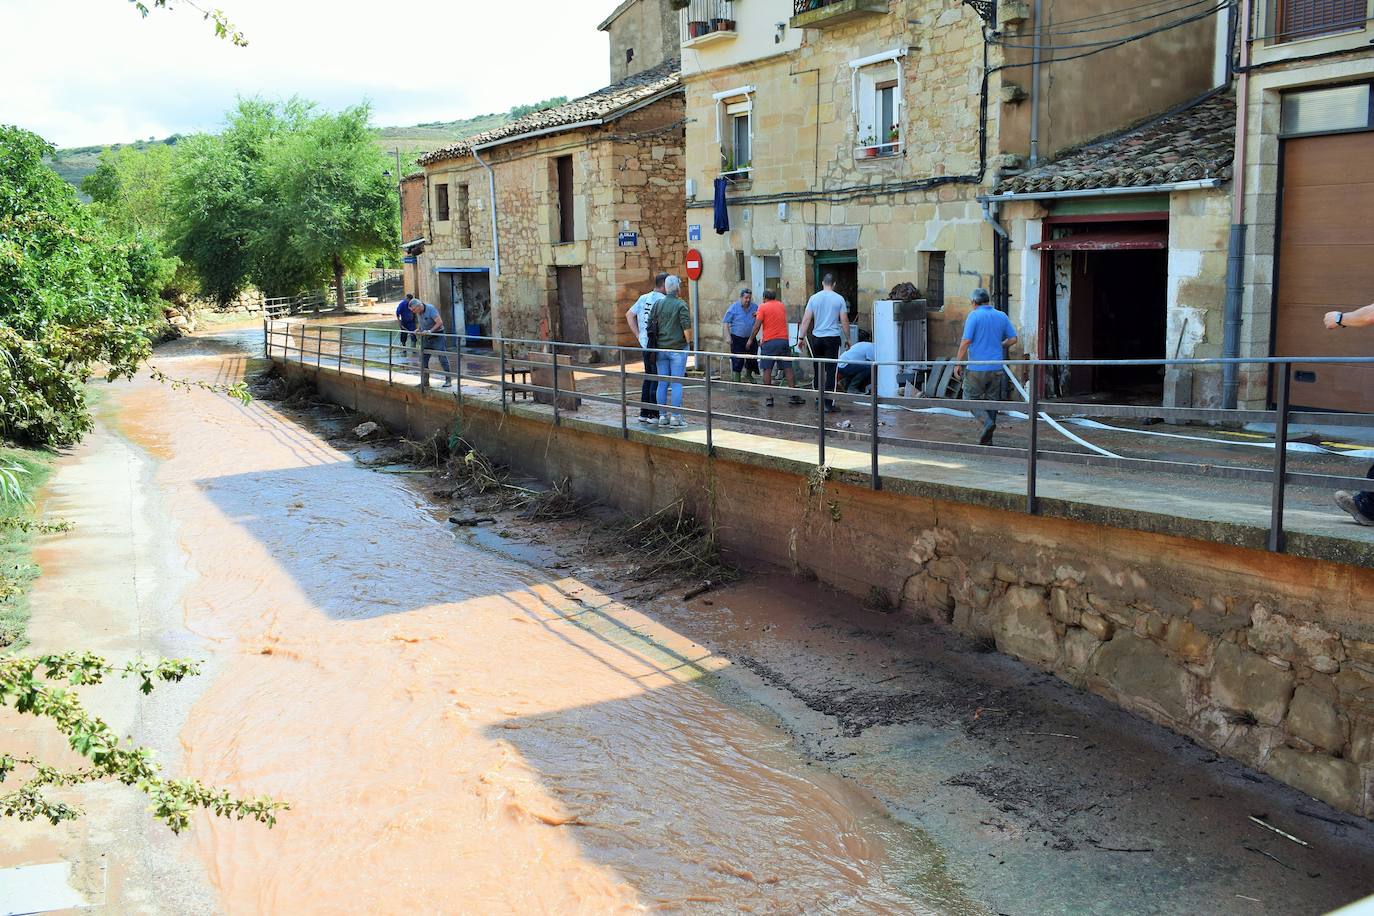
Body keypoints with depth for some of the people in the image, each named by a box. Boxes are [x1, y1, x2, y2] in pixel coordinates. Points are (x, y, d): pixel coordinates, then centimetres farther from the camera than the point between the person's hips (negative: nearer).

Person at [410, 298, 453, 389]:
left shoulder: (431, 309, -18)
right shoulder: (418, 313, 5)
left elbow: (440, 322, -25)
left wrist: (430, 331, -31)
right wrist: (418, 329, 4)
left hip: (437, 337, -7)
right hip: (426, 338, 7)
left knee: (443, 359, -5)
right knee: (423, 360, 4)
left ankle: (448, 380, 1)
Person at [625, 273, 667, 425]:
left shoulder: (643, 298, 9)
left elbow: (629, 315, 12)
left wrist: (638, 336, 10)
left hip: (644, 344, 8)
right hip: (657, 346, -8)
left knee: (648, 378, 16)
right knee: (657, 380, -1)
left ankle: (644, 413, 19)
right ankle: (654, 415, 1)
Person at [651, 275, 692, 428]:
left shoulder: (658, 304, 5)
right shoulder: (681, 305, -10)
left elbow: (650, 325, 6)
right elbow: (687, 329, -14)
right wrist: (688, 340, 3)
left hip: (661, 349, 5)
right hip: (677, 349, -5)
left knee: (662, 383, 7)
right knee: (677, 383, -2)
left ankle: (662, 416, 9)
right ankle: (676, 417, -2)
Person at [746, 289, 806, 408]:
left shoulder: (763, 307, -2)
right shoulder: (782, 306, 13)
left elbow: (757, 325, -7)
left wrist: (751, 339, 4)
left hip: (769, 342, -4)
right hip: (784, 340, 4)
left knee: (767, 370, 1)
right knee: (788, 368, 5)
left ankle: (769, 398, -2)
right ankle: (793, 396, 3)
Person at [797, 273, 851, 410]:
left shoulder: (814, 298, 2)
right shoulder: (839, 299, -2)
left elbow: (806, 319, 1)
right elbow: (844, 321, -1)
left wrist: (801, 337, 6)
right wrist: (847, 338, 9)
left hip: (817, 337, 2)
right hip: (833, 337, -2)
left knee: (818, 369, 14)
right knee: (830, 370, -2)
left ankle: (818, 398, 20)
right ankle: (828, 403, -6)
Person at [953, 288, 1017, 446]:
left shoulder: (974, 316, -8)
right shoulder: (1002, 317, 7)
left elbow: (966, 341, -15)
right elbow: (1013, 339, 10)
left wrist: (958, 364, -8)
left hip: (977, 368, -5)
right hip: (996, 368, 5)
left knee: (971, 398, 6)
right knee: (992, 401, 11)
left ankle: (988, 422, -17)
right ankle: (987, 439, 13)